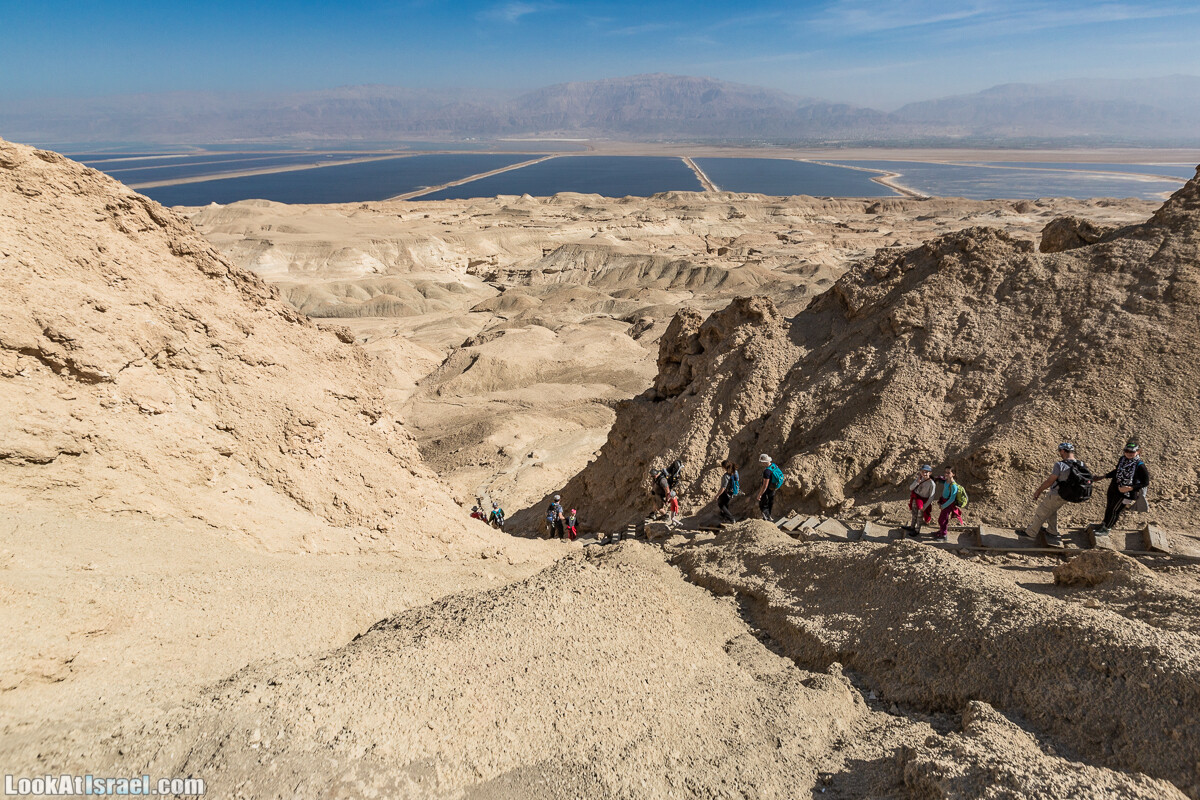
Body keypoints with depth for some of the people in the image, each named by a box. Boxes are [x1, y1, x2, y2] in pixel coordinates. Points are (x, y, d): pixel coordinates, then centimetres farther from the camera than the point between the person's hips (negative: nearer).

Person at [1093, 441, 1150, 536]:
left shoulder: (1140, 465, -20)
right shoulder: (1122, 459, -1)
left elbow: (1145, 482, -16)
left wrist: (1130, 488, -25)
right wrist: (1104, 476, 10)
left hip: (1127, 493, -6)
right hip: (1113, 488, 6)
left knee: (1115, 510, 3)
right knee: (1109, 507, 18)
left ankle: (1107, 529, 19)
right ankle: (1104, 524, 40)